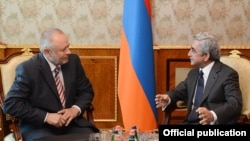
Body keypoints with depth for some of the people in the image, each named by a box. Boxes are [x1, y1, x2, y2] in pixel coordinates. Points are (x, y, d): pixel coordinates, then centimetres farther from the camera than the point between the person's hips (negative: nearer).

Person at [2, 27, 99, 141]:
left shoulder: (73, 60, -1)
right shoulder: (28, 69, -15)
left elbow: (86, 91, 11)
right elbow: (10, 104, -16)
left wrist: (76, 109, -10)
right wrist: (46, 116, -21)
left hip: (71, 121, 4)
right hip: (39, 125, -4)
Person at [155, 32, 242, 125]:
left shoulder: (227, 74, -5)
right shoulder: (193, 73, 18)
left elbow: (236, 104, -14)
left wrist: (213, 115, -32)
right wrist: (168, 98, -5)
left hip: (214, 123, -6)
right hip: (190, 122, 6)